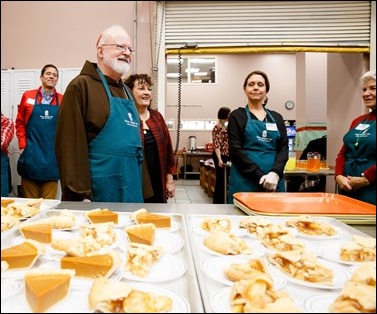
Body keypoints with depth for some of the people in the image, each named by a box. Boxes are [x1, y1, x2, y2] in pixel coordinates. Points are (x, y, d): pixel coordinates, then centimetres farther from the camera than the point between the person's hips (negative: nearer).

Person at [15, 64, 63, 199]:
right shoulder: (28, 96, 5)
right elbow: (20, 123, 8)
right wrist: (22, 145, 0)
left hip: (52, 154, 0)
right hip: (31, 153, 1)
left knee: (49, 201, 6)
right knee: (29, 200, 9)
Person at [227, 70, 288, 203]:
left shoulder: (277, 118, 14)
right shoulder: (237, 116, 4)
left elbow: (283, 148, 6)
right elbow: (236, 150, -6)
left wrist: (275, 173, -12)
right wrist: (260, 176, -14)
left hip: (274, 182, 3)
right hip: (245, 181, -3)